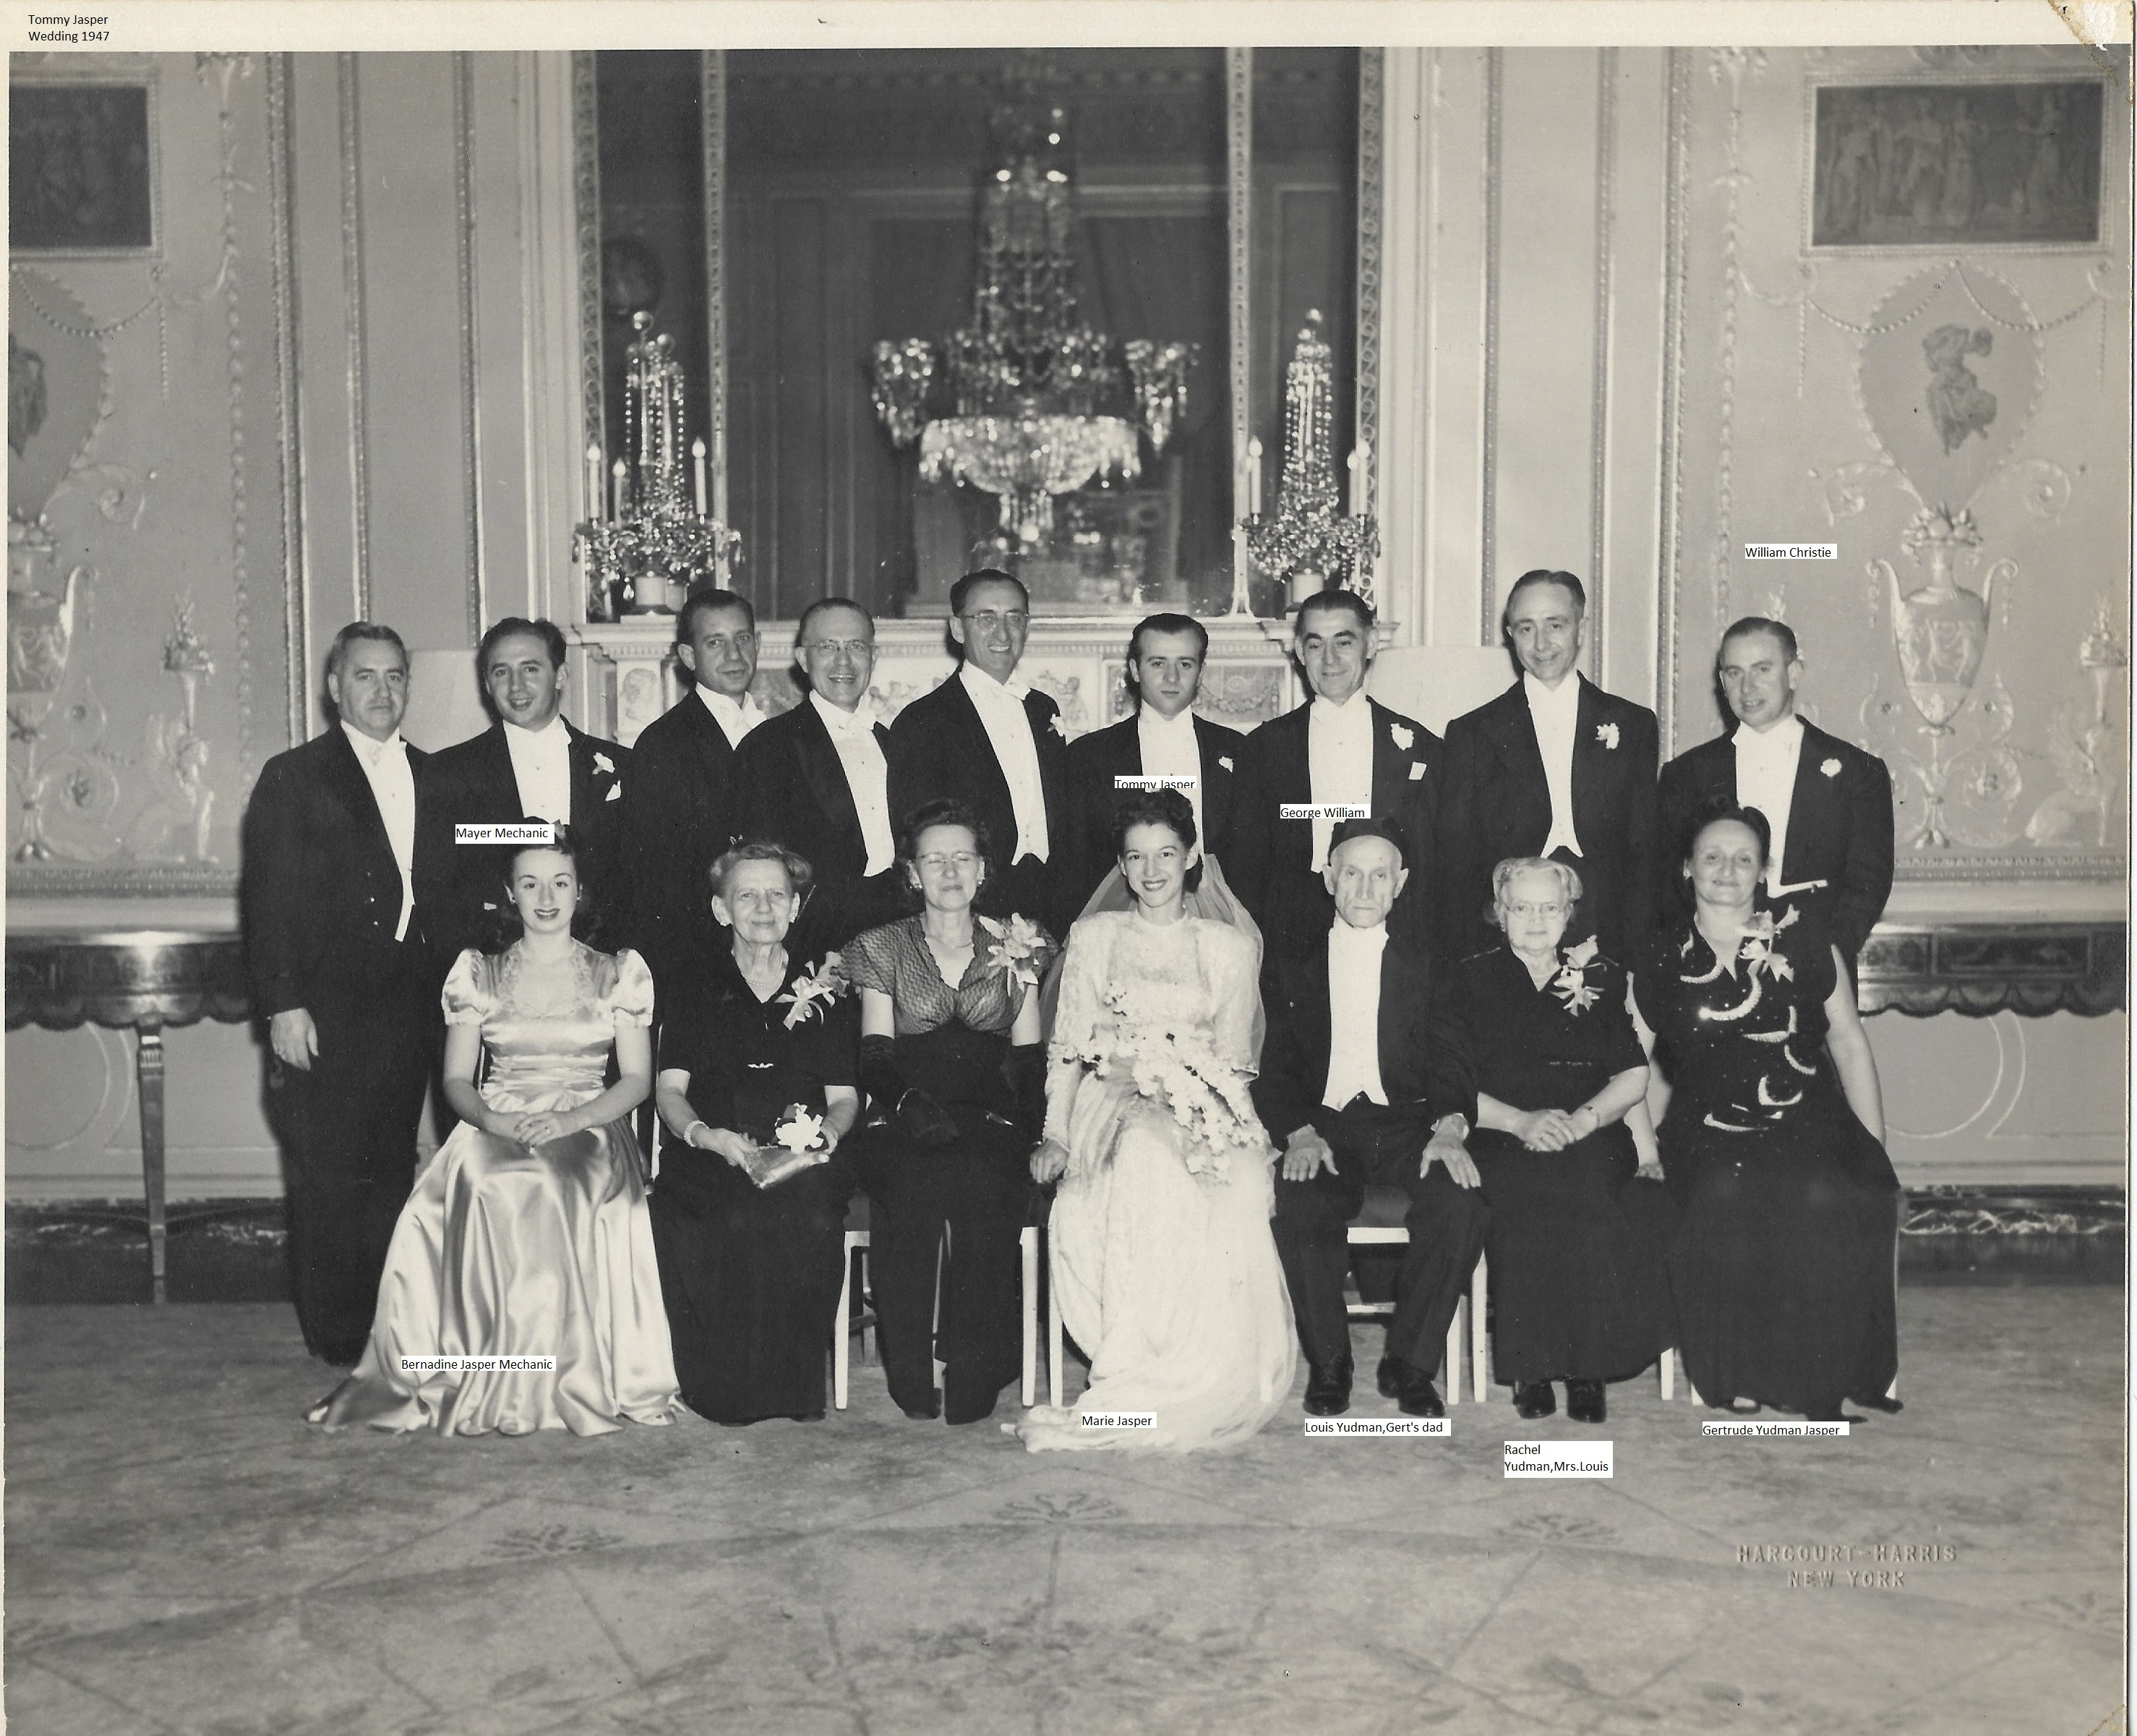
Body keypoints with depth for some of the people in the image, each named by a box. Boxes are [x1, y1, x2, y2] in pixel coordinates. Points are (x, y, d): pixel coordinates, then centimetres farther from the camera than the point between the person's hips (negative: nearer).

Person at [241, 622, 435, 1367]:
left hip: (406, 1008, 4)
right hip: (323, 1012, -4)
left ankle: (390, 1327, 18)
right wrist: (283, 1005, -12)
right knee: (326, 1178, 0)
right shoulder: (293, 778, 0)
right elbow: (268, 899, -5)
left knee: (391, 1171, 9)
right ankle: (335, 1334, 10)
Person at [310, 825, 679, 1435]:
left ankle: (578, 1378, -30)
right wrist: (494, 1119, -14)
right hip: (494, 1130, 1)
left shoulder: (620, 973, 10)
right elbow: (457, 1079, 9)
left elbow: (636, 1079, 4)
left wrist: (568, 1121, -14)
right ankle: (491, 1379, -28)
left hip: (588, 1129, -1)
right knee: (489, 1195, -35)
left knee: (564, 1190, -37)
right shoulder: (476, 973, 14)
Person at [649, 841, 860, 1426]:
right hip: (712, 1158, 0)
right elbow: (670, 1091, 5)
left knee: (810, 1216, -34)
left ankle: (795, 1379, -20)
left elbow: (845, 1097, 14)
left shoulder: (827, 992, 19)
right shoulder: (694, 993, 17)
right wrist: (709, 1136, -16)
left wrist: (826, 1131, -10)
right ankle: (728, 1384, -18)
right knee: (736, 1219, -34)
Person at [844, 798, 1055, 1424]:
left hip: (991, 1129, 0)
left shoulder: (1014, 949, 18)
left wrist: (1030, 1132, -7)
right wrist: (908, 1102, -18)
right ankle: (910, 1376, -28)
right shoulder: (882, 950, 15)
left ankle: (975, 1374, -28)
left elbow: (1030, 1060, 12)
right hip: (907, 1131, 0)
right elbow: (875, 1055, 4)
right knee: (911, 1186, -34)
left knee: (982, 1187, -34)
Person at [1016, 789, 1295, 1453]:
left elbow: (1233, 1062, 12)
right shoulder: (1093, 935, 13)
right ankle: (1143, 1372, -29)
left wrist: (1206, 1117, -8)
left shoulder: (1231, 947, 13)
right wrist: (1056, 1135, -4)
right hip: (1112, 1100, 0)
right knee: (1143, 1154, -36)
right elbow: (1070, 1046, 9)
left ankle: (1126, 1380, -32)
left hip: (1201, 1110, 0)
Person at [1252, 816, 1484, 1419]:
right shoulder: (1290, 968, 13)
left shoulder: (1424, 964, 15)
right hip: (1325, 1126, -1)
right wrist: (1299, 1133, -13)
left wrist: (1450, 1128, -15)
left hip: (1406, 1125, 1)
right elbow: (1275, 1069, 7)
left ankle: (1409, 1363, -12)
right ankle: (1328, 1363, -11)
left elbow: (1447, 1058, 6)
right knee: (1298, 1207, -32)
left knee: (1460, 1202, -30)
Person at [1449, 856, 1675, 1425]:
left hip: (1590, 1141, 1)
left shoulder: (1603, 977, 18)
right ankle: (1529, 1363, -23)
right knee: (1527, 1193, -35)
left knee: (1578, 1185, -34)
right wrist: (1520, 1121, -12)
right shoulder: (1471, 979, 13)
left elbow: (1634, 1076, 12)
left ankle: (1587, 1362, -25)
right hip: (1500, 1141, -1)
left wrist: (1583, 1119, -7)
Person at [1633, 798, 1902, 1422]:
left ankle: (1825, 1387, -15)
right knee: (1725, 1198, -33)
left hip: (1812, 1124, 0)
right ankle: (1741, 1387, -16)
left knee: (1833, 1201, -31)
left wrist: (1876, 1147, 5)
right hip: (1709, 1135, 0)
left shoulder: (1801, 937, 10)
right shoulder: (1663, 961, 10)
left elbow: (1848, 1041, 11)